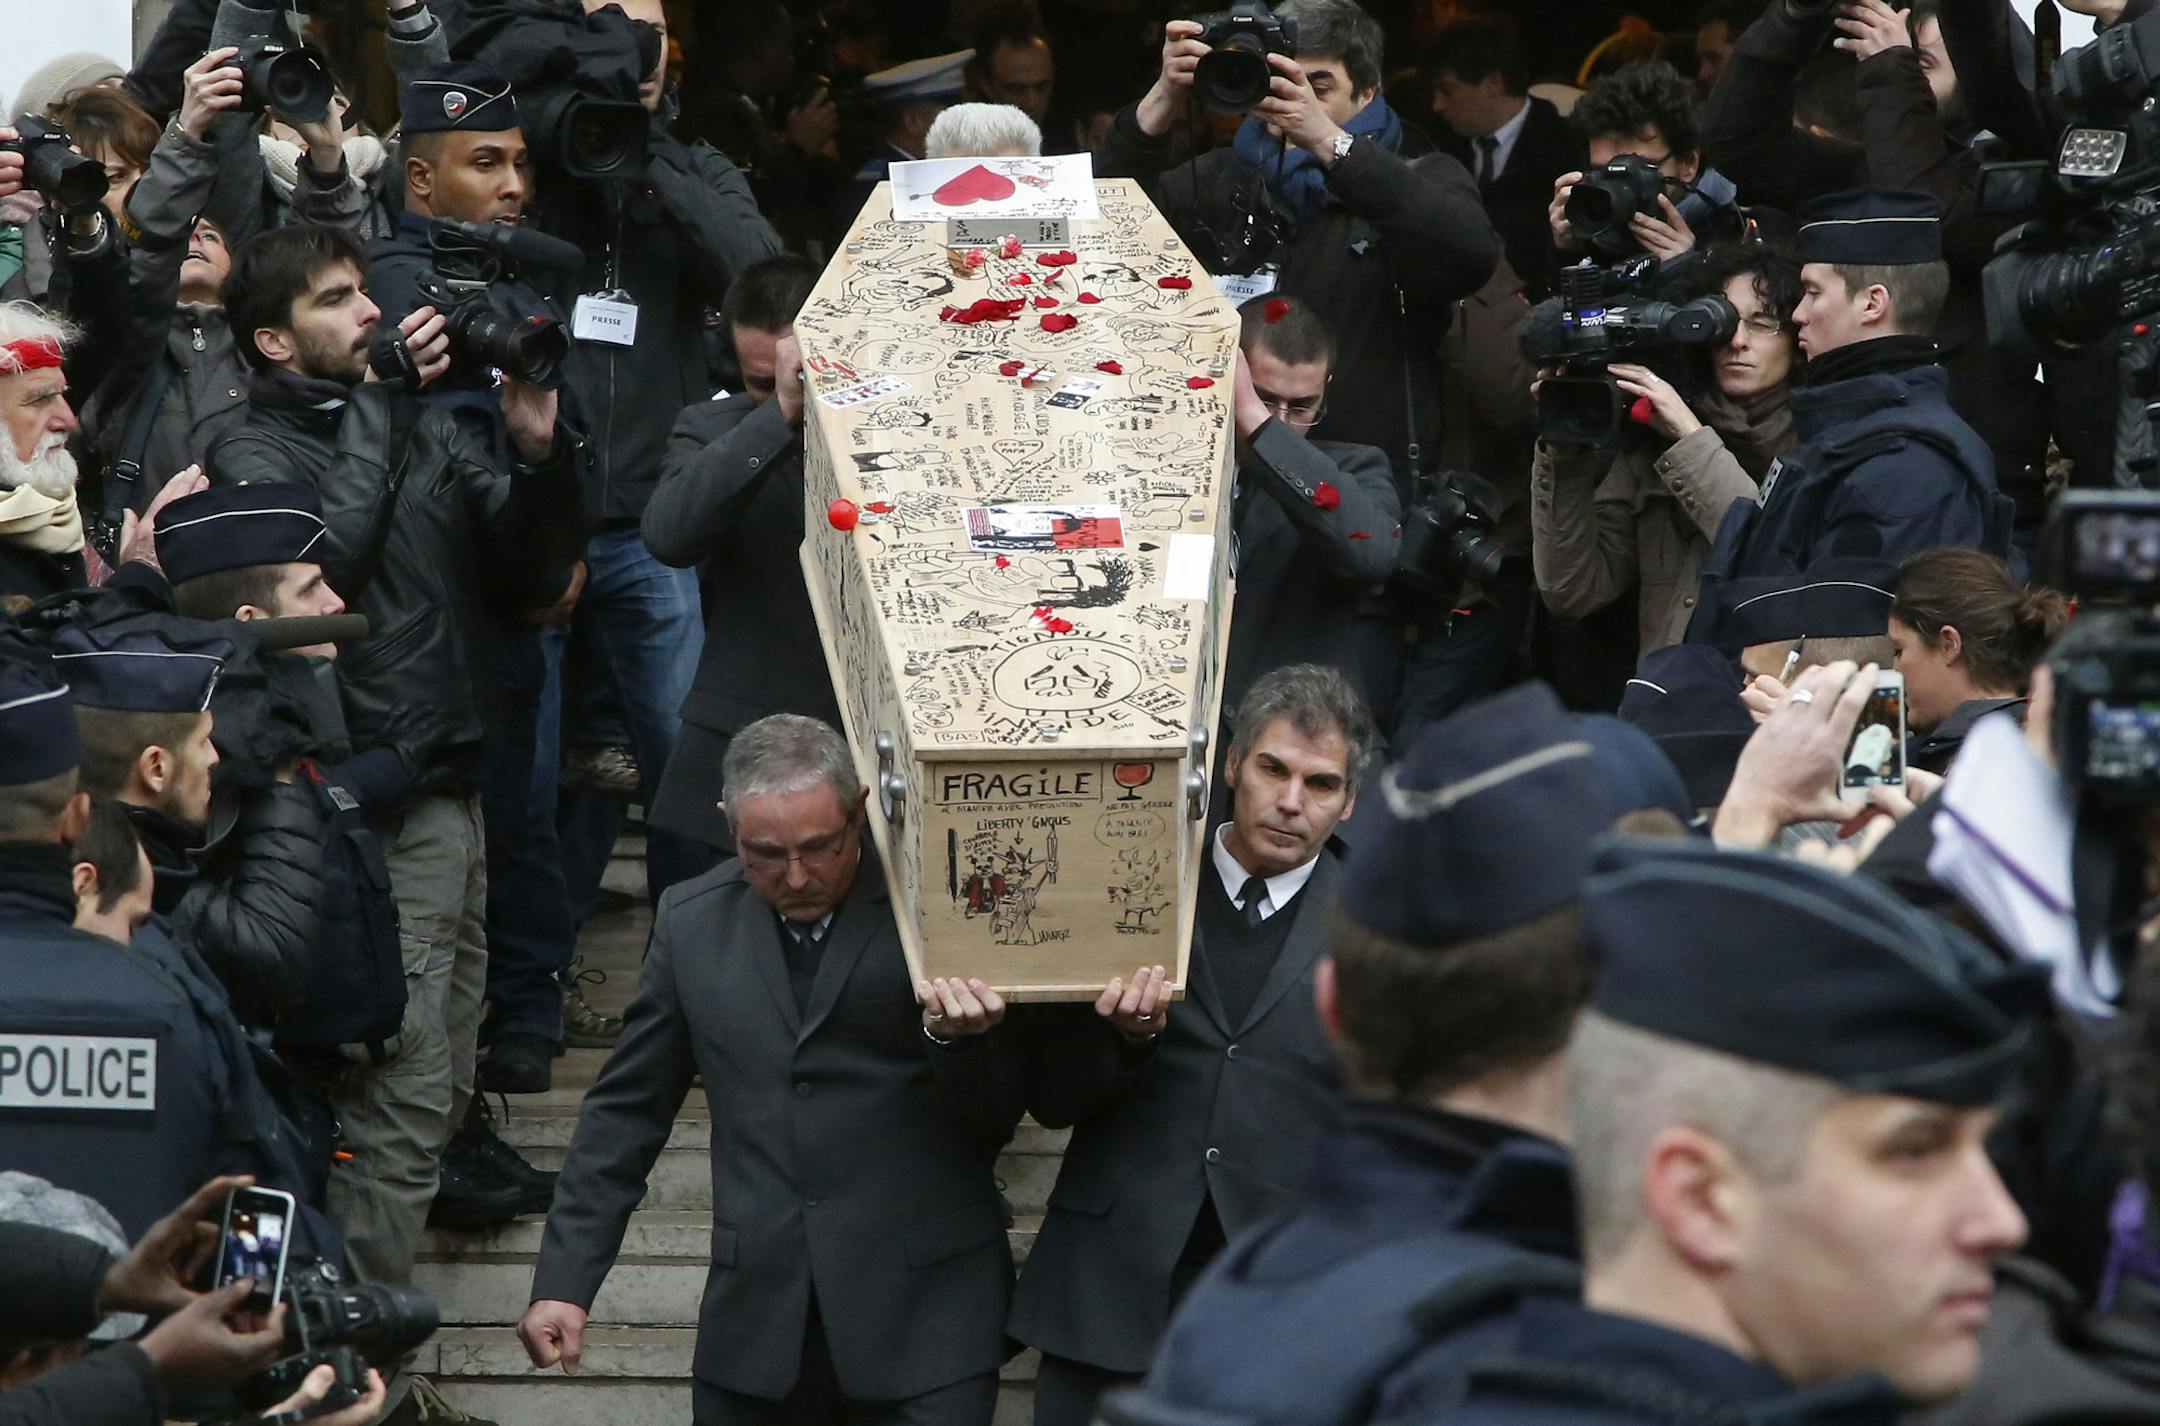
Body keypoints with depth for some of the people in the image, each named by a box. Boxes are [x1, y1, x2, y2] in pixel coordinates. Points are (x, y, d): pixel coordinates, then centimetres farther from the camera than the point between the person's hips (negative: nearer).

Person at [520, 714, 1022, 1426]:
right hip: (754, 1325, 3)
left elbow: (994, 1124, 0)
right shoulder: (694, 920, 6)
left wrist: (960, 1041, -22)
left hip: (924, 1321, -3)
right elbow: (627, 1112, 14)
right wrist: (563, 1282, 9)